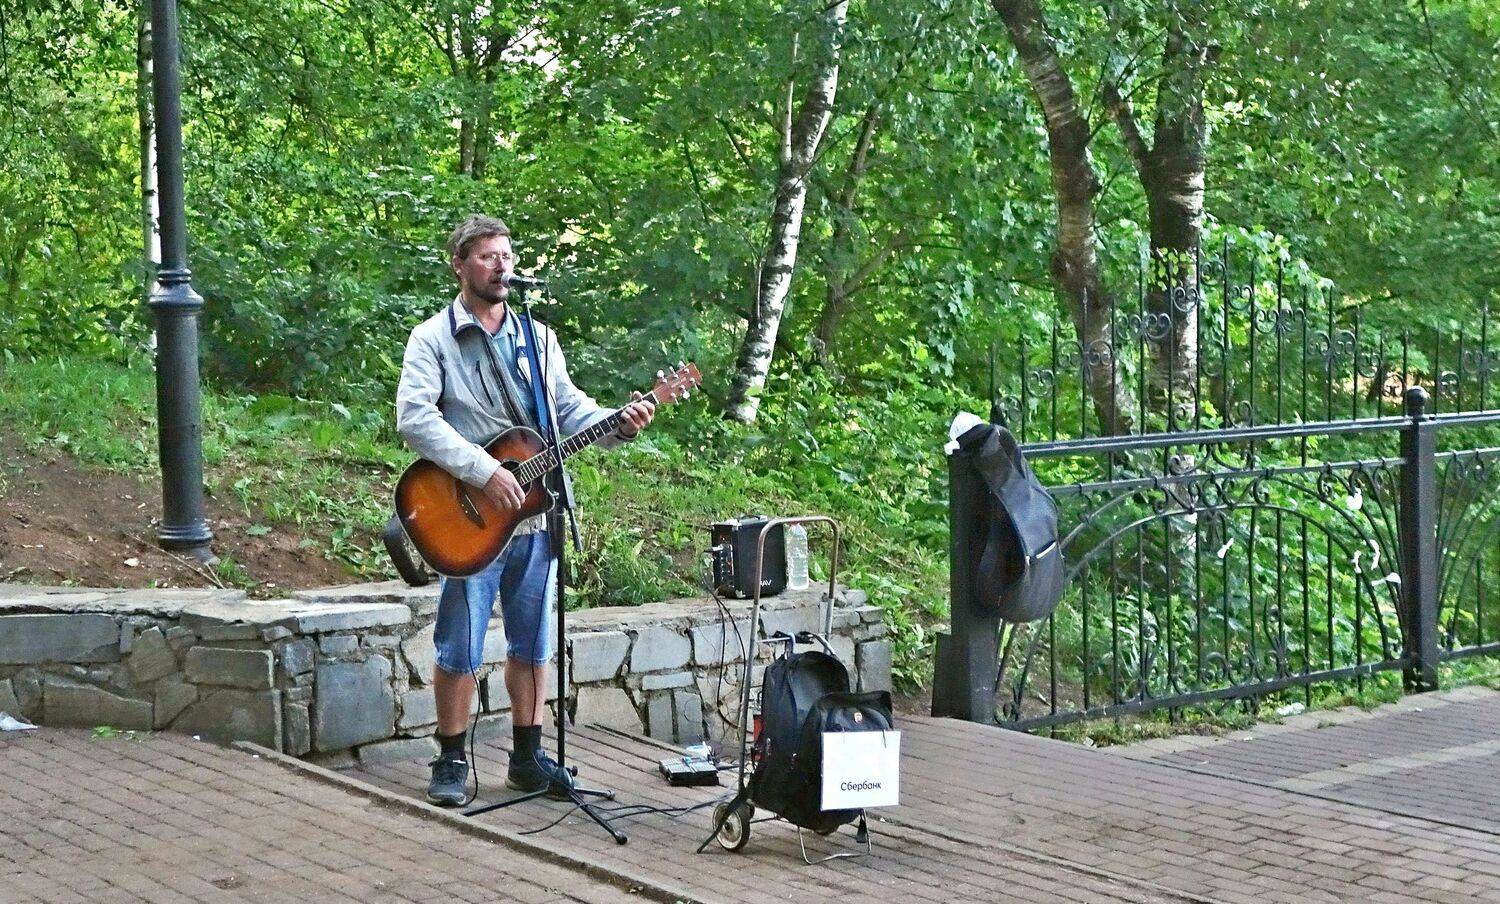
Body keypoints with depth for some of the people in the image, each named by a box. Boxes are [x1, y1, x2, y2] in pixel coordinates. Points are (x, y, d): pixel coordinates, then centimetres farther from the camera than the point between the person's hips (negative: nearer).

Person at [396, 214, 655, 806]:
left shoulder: (538, 338, 14)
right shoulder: (433, 339, -4)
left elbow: (569, 407, 12)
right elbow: (414, 418, -17)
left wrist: (618, 425, -9)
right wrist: (485, 473, -24)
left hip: (535, 512, 5)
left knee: (533, 643, 11)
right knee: (460, 650, 1)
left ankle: (527, 757, 22)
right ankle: (452, 761, 14)